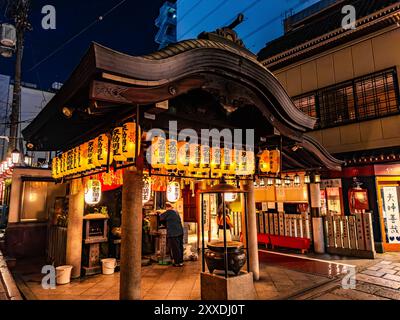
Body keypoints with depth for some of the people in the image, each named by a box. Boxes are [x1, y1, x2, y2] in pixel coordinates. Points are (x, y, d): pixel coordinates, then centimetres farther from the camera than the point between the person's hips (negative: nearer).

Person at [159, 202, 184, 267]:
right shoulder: (176, 211, 13)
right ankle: (181, 261, 24)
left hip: (173, 233, -8)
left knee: (175, 248, 0)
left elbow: (160, 218, -3)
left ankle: (178, 262, 6)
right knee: (180, 247, 15)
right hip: (180, 232, 8)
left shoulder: (168, 212, -11)